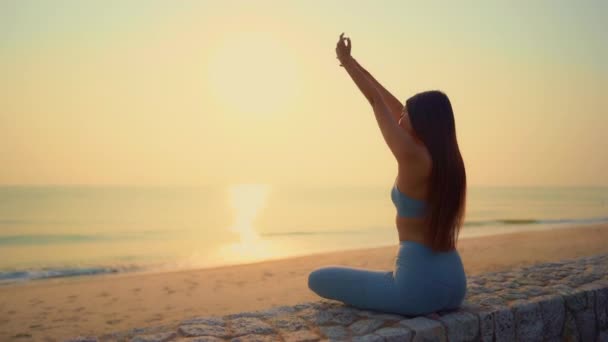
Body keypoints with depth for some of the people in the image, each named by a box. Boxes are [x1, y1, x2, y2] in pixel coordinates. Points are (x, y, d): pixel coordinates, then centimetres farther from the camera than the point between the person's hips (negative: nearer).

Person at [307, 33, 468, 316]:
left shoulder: (412, 156, -17)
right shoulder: (446, 156, 5)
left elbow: (377, 102, -4)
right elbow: (393, 106, 12)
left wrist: (347, 61, 8)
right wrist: (353, 64, 19)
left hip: (420, 284, -9)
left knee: (318, 279, 4)